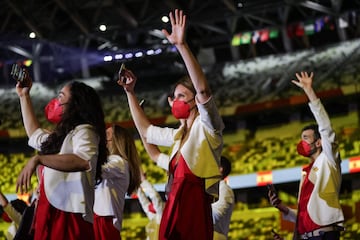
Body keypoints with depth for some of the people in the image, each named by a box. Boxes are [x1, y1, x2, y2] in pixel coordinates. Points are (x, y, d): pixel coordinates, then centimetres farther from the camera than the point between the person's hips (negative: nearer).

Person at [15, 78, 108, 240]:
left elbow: (84, 160, -28)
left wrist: (37, 159, -29)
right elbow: (34, 134, 44)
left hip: (68, 218, -9)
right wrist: (24, 96, 43)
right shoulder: (60, 136, 24)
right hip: (51, 218, 9)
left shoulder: (84, 131, -6)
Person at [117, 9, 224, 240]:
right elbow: (146, 131, 39)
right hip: (173, 211, 8)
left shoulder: (206, 127, -2)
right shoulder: (179, 134, 23)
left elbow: (203, 89, -19)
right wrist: (130, 92, 33)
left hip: (194, 211, -8)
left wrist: (182, 46, -26)